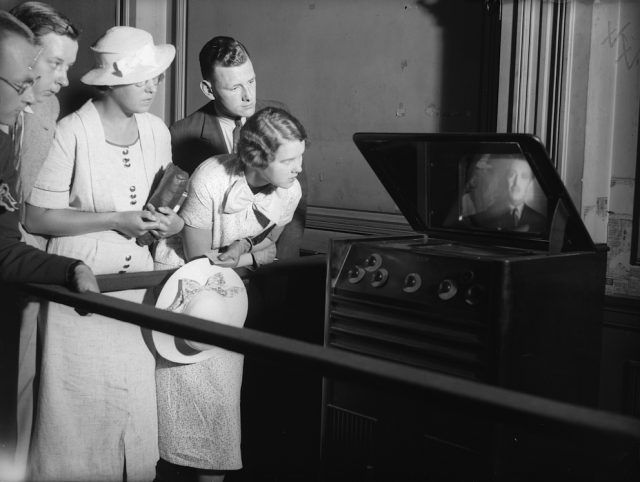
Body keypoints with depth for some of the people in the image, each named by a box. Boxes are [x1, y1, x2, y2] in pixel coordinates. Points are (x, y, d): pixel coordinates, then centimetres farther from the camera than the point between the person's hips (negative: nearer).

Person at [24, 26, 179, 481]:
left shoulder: (157, 130, 6)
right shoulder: (70, 132, -12)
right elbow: (36, 217, -12)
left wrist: (172, 222, -4)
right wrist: (116, 221, -17)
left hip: (140, 285, 5)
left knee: (136, 405, 7)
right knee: (82, 409, 3)